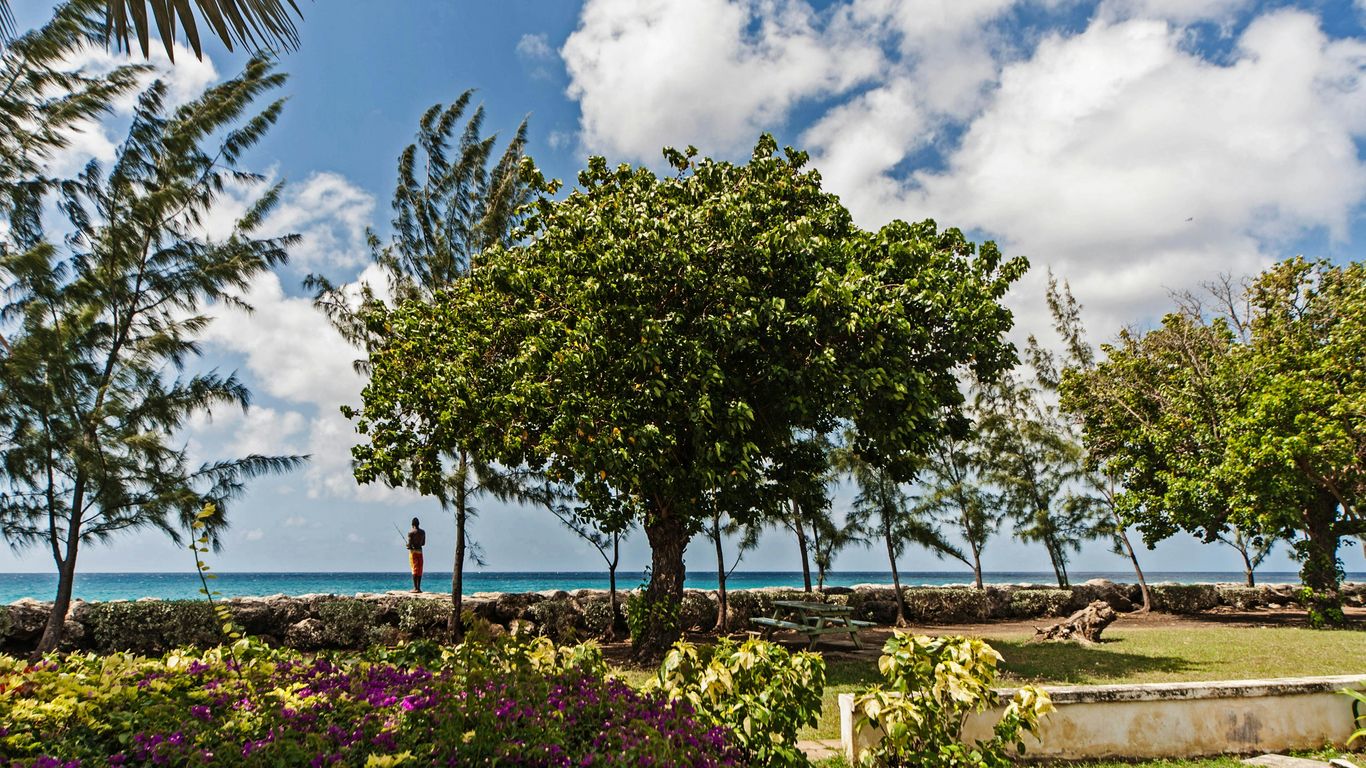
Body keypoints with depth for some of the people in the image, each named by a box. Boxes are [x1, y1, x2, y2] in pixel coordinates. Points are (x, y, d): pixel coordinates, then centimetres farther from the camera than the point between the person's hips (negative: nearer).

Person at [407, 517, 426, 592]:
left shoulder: (411, 532, -10)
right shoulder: (423, 532, 8)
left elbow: (409, 544, -14)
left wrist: (409, 546, 7)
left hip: (413, 551, -5)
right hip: (420, 551, 5)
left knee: (414, 569, -5)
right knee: (419, 570, 8)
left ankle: (415, 588, -8)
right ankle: (419, 587, 9)